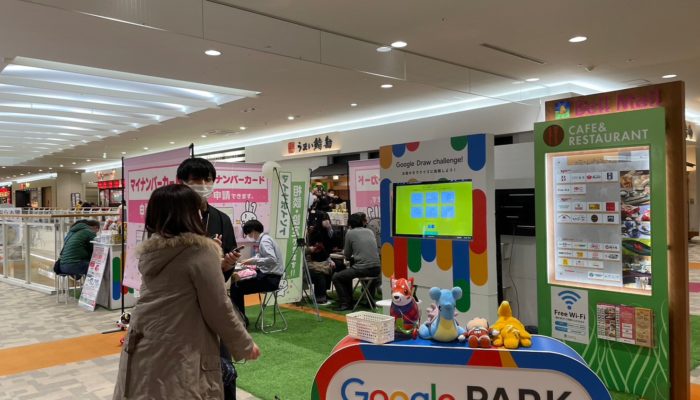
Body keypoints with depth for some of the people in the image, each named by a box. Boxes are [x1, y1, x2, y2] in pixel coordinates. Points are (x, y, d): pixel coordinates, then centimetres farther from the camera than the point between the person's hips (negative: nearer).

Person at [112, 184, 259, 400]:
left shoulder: (149, 251, 5)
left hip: (142, 349, 7)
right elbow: (218, 310, -14)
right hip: (179, 354, -7)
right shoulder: (201, 250, -16)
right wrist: (245, 345, -1)